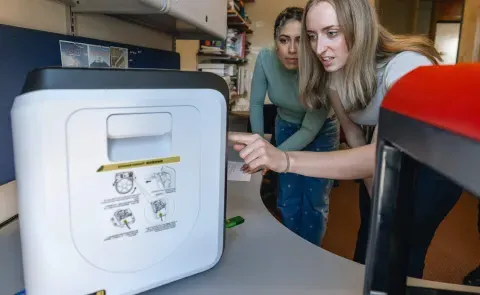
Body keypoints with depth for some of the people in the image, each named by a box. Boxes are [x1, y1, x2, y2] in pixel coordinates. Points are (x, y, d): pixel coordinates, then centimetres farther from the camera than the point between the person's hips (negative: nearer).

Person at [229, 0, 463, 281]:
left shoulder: (407, 66, -34)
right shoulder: (333, 74, -15)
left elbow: (380, 155, -46)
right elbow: (354, 136, -6)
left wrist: (285, 160, -58)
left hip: (435, 160, -4)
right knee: (367, 249, 11)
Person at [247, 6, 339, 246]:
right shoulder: (265, 59, -25)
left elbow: (310, 130, -28)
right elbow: (256, 102, -10)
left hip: (320, 133, -2)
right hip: (286, 127, 3)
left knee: (313, 202, 1)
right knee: (288, 199, 5)